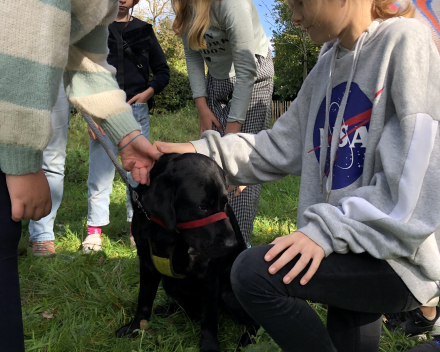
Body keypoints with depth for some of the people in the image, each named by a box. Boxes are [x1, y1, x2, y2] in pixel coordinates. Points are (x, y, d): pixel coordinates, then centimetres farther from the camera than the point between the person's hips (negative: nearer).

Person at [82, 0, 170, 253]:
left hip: (137, 108, 2)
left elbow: (163, 71, 18)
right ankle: (95, 229, 3)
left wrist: (149, 91, -2)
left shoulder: (144, 30, 16)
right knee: (100, 170, -4)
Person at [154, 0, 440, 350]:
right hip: (356, 252, 8)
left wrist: (328, 229, -25)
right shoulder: (326, 68, 11)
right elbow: (282, 147, 12)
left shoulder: (406, 40, -13)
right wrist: (202, 151, 2)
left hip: (399, 255, -7)